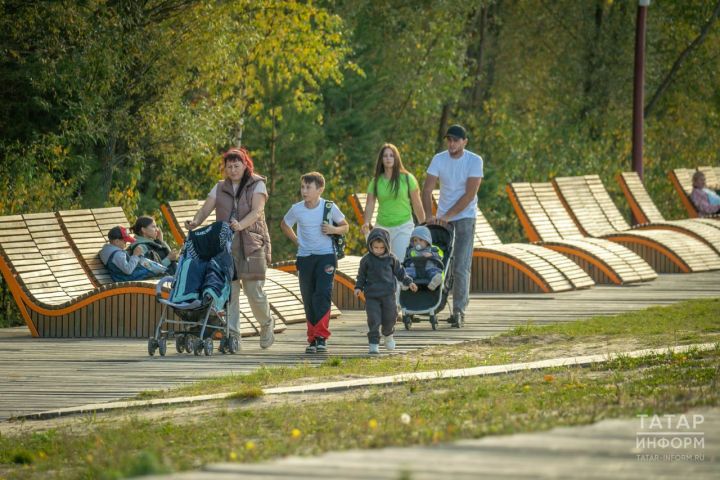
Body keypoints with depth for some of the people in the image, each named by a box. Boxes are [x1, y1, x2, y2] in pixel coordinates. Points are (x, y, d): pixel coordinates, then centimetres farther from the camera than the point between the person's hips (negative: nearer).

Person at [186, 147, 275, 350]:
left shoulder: (257, 185, 4)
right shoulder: (220, 188, 14)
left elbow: (257, 211, -11)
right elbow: (206, 209, 3)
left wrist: (241, 225, -29)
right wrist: (195, 221, -19)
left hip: (251, 243, -3)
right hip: (225, 244, 3)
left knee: (254, 290, -3)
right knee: (228, 291, -4)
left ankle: (266, 324, 24)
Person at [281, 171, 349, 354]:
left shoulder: (329, 207, -6)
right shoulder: (297, 209, -1)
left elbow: (345, 226, 6)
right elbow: (284, 225, 18)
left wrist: (334, 230, -15)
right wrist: (296, 241, 7)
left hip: (326, 256, -3)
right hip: (305, 257, 3)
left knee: (322, 295, -16)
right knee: (308, 299, 5)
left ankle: (321, 337, -16)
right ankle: (312, 339, 12)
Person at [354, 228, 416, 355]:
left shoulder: (391, 258, 2)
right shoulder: (366, 259, -1)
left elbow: (399, 272, 12)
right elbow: (362, 275, 9)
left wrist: (409, 282, 5)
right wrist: (358, 287, -1)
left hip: (388, 293, 1)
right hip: (371, 295, -1)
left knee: (389, 317, 8)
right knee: (373, 320, -7)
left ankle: (388, 335, 38)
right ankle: (373, 344, -3)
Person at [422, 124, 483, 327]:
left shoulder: (474, 161, -10)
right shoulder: (439, 159, -1)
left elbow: (470, 194, -15)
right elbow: (427, 190, -4)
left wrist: (448, 215, -19)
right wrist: (429, 216, -17)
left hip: (465, 217, -3)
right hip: (442, 218, 3)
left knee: (461, 266, -9)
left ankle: (459, 310, -8)